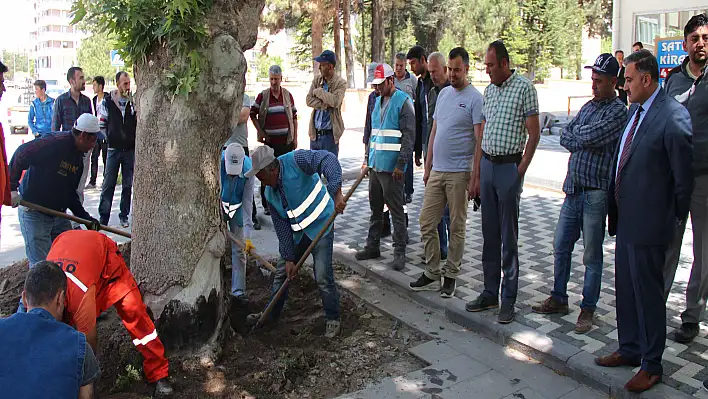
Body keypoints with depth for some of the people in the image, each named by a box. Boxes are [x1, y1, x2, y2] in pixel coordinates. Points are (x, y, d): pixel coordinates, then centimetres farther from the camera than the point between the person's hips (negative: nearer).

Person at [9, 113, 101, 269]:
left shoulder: (78, 158, 9)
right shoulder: (56, 143, -18)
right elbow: (21, 154, -23)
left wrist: (86, 218, 7)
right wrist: (12, 187, -26)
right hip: (33, 212, -8)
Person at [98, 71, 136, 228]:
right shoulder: (107, 101, 0)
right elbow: (101, 124, 6)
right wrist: (108, 138, -1)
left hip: (130, 149, 1)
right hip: (113, 149, -1)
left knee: (128, 185, 9)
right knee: (108, 184, -2)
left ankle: (124, 215, 20)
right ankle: (103, 218, 4)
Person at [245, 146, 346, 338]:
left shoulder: (296, 160, -21)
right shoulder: (270, 194, -1)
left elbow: (328, 159, -34)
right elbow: (282, 227, 0)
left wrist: (336, 193, -44)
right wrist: (289, 258, -4)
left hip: (321, 227, -7)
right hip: (297, 234, 7)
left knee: (323, 277, -12)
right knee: (281, 273, 14)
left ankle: (333, 320, 8)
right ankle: (271, 314, 33)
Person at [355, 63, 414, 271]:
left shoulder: (403, 101, -8)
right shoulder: (378, 101, 16)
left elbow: (409, 135, -14)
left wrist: (401, 164, -18)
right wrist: (366, 159, 18)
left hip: (392, 167, -8)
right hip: (375, 165, 8)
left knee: (396, 210, -2)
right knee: (375, 208, 15)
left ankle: (400, 252, 6)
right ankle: (372, 246, 26)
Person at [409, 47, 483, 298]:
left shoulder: (475, 98, -7)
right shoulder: (443, 93, 15)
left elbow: (480, 140, -11)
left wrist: (475, 175, -17)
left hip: (459, 173, -6)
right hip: (437, 171, 7)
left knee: (456, 227, 5)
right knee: (427, 223, 7)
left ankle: (451, 276, 17)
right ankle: (432, 273, 18)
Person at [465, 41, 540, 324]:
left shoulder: (524, 88, -6)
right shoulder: (489, 91, 13)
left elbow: (534, 133, -7)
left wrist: (521, 170, -11)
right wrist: (476, 176, 12)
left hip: (509, 166, -6)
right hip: (487, 165, 6)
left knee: (509, 236, 0)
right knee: (489, 234, 11)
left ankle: (509, 298, 10)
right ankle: (490, 292, 21)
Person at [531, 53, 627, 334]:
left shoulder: (618, 111, -9)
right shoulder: (588, 107, 15)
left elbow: (590, 136, -22)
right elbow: (565, 136, 6)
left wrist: (577, 133, -2)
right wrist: (585, 142, -10)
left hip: (596, 193, -7)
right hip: (573, 189, 7)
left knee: (592, 256, 4)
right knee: (560, 247, 13)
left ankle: (588, 309, 17)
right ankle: (559, 299, 27)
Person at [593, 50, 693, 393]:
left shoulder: (673, 117, -18)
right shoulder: (635, 110, 10)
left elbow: (683, 175, -13)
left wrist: (675, 217, -3)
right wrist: (615, 205, 13)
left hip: (648, 223, -8)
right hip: (625, 219, 9)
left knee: (647, 293, 5)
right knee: (625, 289, 19)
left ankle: (651, 365, 22)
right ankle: (629, 349, 36)